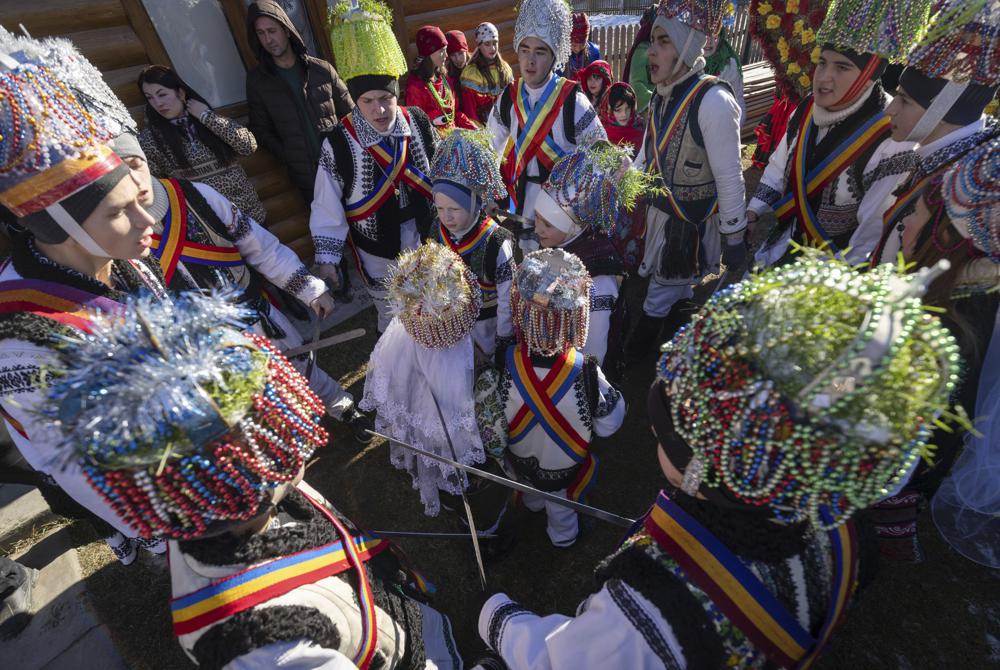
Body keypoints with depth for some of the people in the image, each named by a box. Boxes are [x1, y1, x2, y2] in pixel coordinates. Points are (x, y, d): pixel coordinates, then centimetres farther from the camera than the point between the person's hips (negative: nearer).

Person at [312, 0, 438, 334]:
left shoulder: (418, 122, -9)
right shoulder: (338, 143, -17)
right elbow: (327, 206, -10)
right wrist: (327, 257, -10)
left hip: (427, 243, 3)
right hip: (378, 255, -2)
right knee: (392, 321, 18)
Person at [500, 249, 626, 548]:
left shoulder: (503, 367, -36)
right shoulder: (586, 374, -40)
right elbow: (608, 426, -21)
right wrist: (612, 396, -7)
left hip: (521, 459, 2)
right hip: (564, 467, -1)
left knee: (532, 488, 38)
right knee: (561, 503, 33)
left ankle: (533, 504, 70)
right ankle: (563, 535, 63)